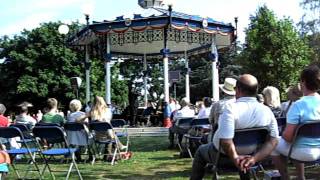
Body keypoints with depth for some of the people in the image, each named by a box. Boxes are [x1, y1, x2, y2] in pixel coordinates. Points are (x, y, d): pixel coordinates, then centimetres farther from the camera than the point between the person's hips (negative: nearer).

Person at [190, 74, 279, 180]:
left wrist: (235, 158, -22)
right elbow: (273, 140, -16)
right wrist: (254, 158, -21)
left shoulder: (232, 108, -29)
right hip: (250, 154, 4)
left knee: (201, 150, 27)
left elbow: (226, 141, -38)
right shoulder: (267, 111, -14)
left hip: (224, 155, -4)